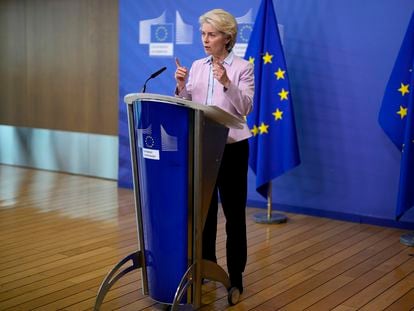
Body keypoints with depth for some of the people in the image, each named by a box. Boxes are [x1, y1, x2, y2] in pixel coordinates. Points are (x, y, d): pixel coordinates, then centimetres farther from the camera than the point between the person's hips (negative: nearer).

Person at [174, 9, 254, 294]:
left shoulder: (243, 67, -4)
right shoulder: (197, 66, 10)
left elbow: (245, 108, -13)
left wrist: (227, 83, -26)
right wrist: (181, 87, -10)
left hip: (231, 147, -4)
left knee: (234, 213, 1)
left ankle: (236, 276, 8)